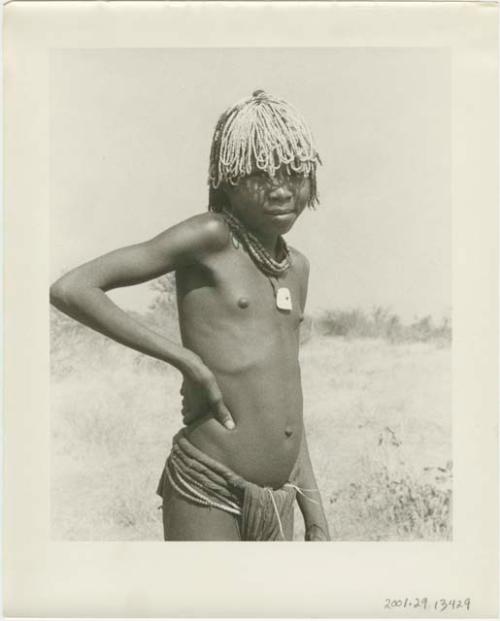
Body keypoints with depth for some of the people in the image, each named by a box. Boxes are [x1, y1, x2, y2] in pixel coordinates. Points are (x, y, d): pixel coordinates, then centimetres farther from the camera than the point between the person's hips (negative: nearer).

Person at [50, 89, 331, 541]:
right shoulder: (210, 237, -9)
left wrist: (316, 514, 14)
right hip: (208, 492, -7)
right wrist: (185, 359, -15)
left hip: (278, 504, 7)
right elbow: (71, 289, -15)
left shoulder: (298, 268, 12)